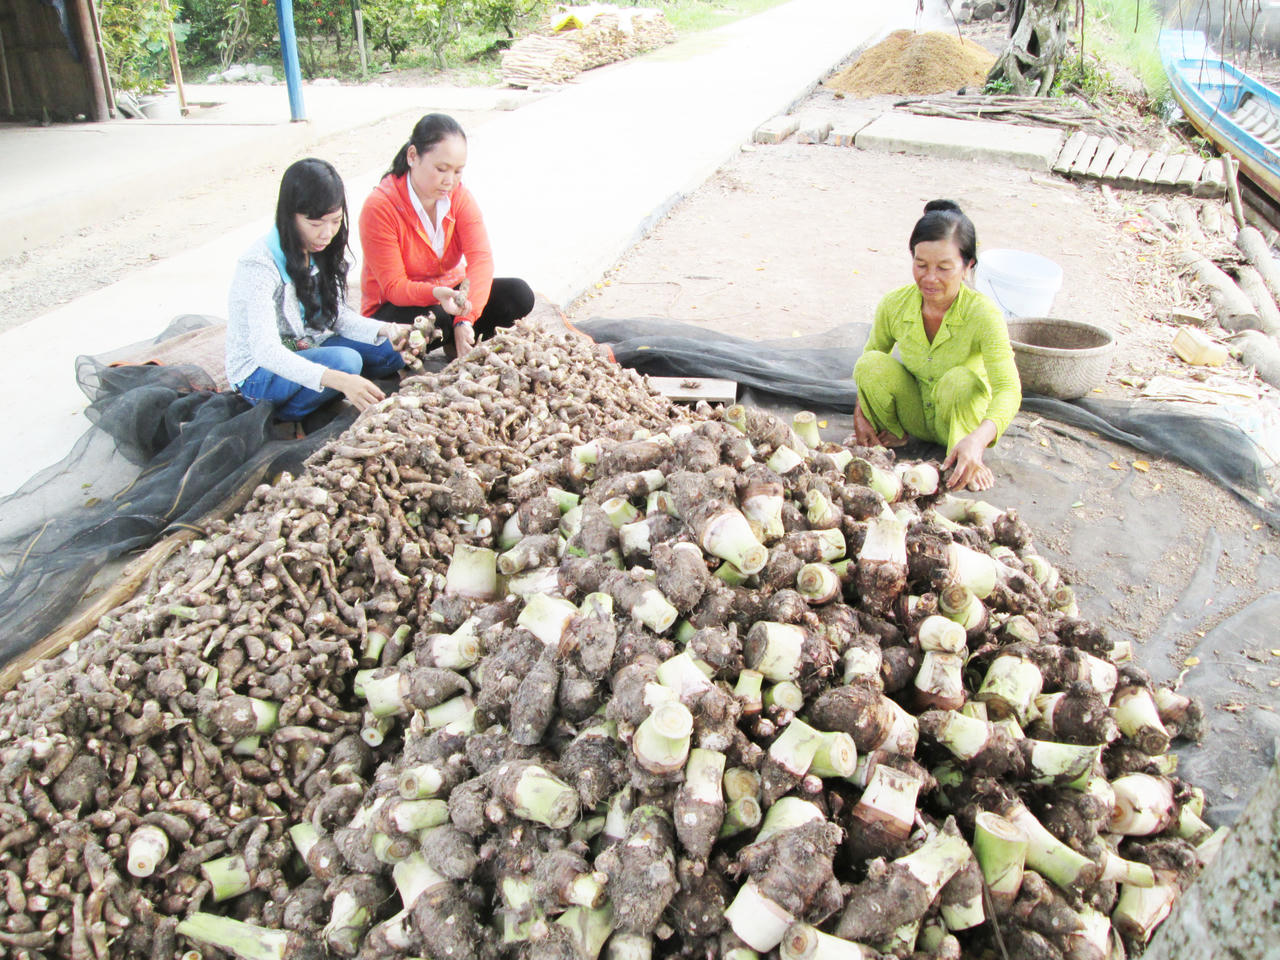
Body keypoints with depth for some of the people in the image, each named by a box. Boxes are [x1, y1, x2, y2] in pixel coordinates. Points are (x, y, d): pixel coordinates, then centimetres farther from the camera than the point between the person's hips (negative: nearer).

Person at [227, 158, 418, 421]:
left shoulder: (321, 252, -4)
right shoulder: (259, 266, -27)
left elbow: (338, 315, 1)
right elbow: (265, 351, -35)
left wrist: (386, 330, -21)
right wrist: (339, 380, -48)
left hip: (307, 353, 8)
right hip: (259, 373, -7)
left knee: (393, 350, -8)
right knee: (346, 360, -32)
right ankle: (283, 414, -10)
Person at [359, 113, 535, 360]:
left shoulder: (459, 196, -8)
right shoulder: (379, 207, -21)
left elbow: (481, 258, -21)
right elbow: (393, 286, -22)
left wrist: (466, 320, -38)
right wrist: (436, 293, -45)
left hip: (452, 293, 5)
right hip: (393, 308, -4)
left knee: (519, 294, -17)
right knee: (429, 317, -39)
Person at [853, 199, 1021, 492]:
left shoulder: (983, 314, -27)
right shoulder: (894, 305, -16)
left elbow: (1008, 389, -36)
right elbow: (872, 354, 3)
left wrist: (977, 440, -55)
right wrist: (861, 411, -14)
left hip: (965, 416, -2)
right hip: (915, 415, 3)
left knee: (961, 379, -34)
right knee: (870, 365, -23)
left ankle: (965, 465, -11)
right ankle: (892, 434, 5)